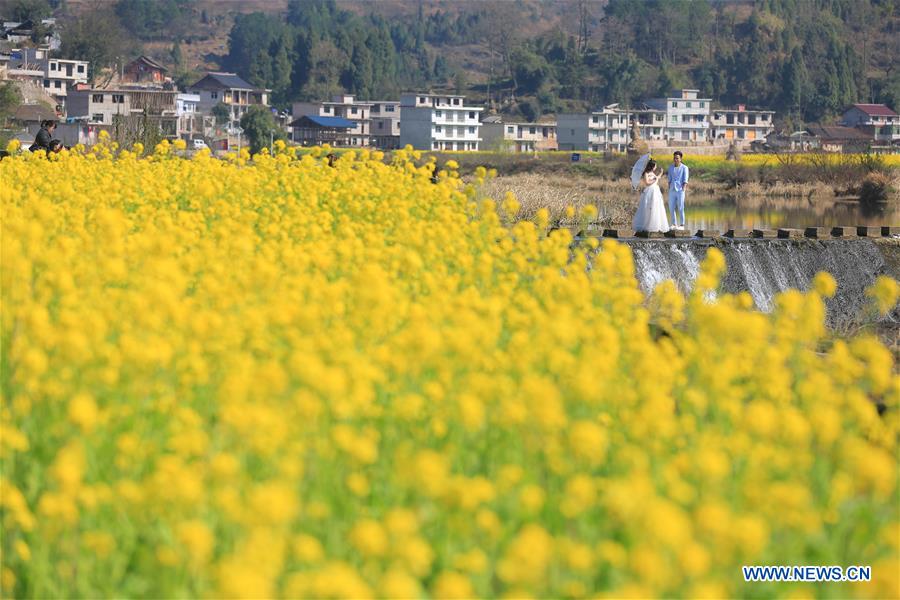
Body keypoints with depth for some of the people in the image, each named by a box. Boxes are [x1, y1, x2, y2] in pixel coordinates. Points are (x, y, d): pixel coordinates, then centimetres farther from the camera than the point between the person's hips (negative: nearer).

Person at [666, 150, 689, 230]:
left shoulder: (684, 168, 0)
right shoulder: (671, 167, 11)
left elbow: (685, 181, -3)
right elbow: (669, 179, 13)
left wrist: (683, 190, -11)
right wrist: (669, 189, 4)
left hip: (680, 191, -4)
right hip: (672, 191, 4)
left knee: (680, 208, -4)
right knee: (671, 208, 5)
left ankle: (682, 224, 0)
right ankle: (674, 224, 13)